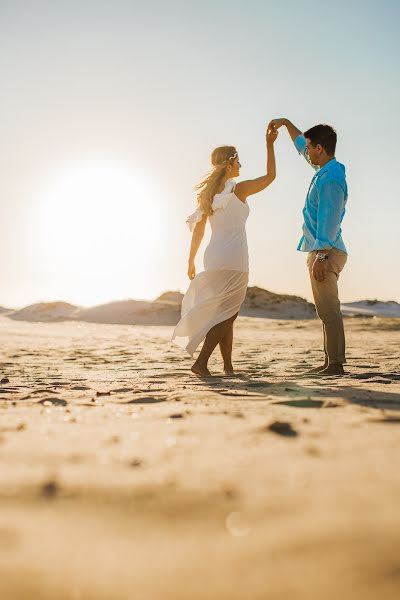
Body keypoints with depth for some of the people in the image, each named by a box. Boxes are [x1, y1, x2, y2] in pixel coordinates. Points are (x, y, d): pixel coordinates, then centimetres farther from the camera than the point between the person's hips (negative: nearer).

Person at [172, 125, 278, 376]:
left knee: (225, 314, 13)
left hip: (214, 257, 7)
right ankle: (201, 362, -11)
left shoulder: (209, 192, 12)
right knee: (226, 313, -4)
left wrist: (191, 261, 16)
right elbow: (270, 176, 5)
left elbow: (198, 230, 11)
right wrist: (270, 145, 9)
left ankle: (228, 367, 16)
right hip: (233, 258, -7)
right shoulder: (238, 189, -5)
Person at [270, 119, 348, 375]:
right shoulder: (327, 170, 15)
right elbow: (301, 145, 33)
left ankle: (336, 364, -7)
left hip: (326, 251, -10)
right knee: (328, 310, 11)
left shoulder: (330, 179, -15)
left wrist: (321, 257, -23)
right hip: (323, 251, 10)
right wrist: (286, 123, 36)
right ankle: (331, 362, 16)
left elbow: (328, 222, -21)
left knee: (329, 310, -10)